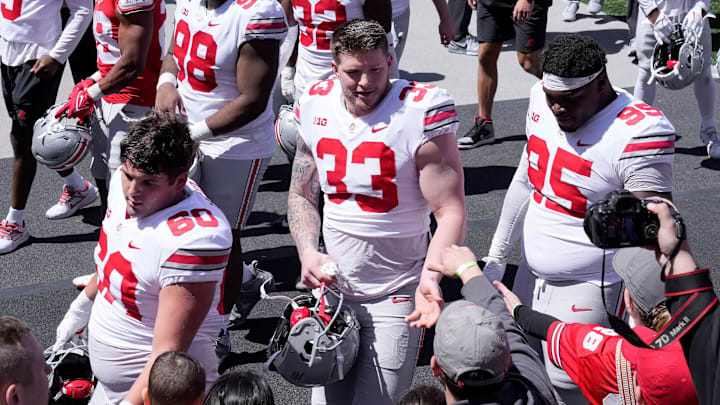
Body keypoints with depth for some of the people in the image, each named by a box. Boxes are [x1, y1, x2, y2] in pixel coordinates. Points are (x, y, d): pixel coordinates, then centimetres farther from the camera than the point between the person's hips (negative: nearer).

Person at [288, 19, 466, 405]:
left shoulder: (421, 112, -16)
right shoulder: (317, 106, 0)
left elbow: (450, 212, -16)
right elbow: (301, 194, 12)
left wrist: (430, 276, -31)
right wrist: (308, 253, -5)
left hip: (395, 298, -5)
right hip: (333, 285, 5)